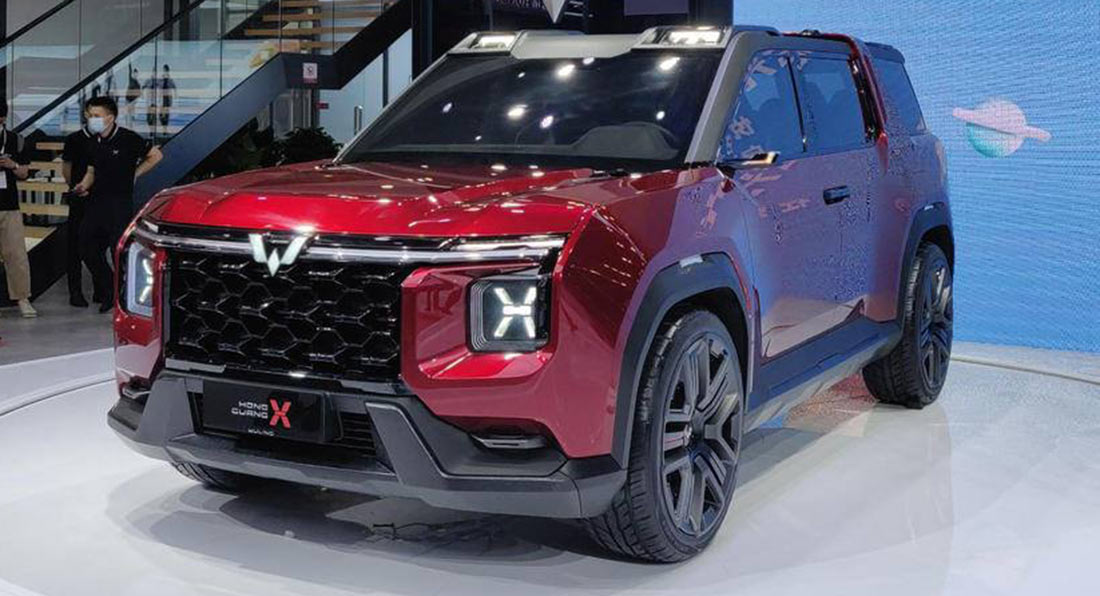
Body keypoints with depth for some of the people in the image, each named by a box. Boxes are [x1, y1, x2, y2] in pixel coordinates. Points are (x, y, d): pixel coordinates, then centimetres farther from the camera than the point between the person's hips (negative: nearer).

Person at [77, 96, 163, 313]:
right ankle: (108, 293, 21)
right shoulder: (94, 141, 10)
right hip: (96, 202, 7)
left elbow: (156, 156, -2)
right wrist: (84, 185, -2)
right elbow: (92, 171, 18)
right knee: (87, 249, 5)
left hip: (120, 203, -7)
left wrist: (133, 174, -1)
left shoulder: (128, 139, -9)